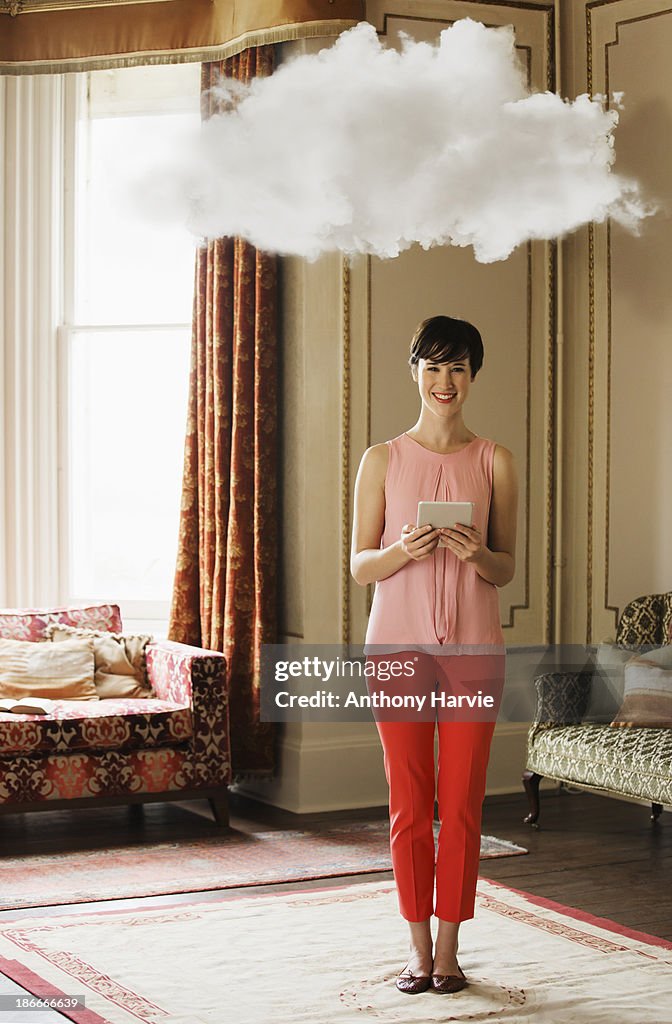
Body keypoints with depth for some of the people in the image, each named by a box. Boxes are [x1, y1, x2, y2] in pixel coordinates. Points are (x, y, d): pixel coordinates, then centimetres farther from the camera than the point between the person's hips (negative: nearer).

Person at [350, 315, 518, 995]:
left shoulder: (494, 462, 6)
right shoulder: (382, 460, 5)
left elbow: (506, 569, 8)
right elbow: (359, 567, 4)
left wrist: (475, 555, -14)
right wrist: (405, 550, -16)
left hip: (473, 646, 0)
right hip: (398, 642, 0)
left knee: (462, 802, 2)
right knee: (408, 803, 3)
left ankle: (449, 949, 13)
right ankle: (418, 948, 16)